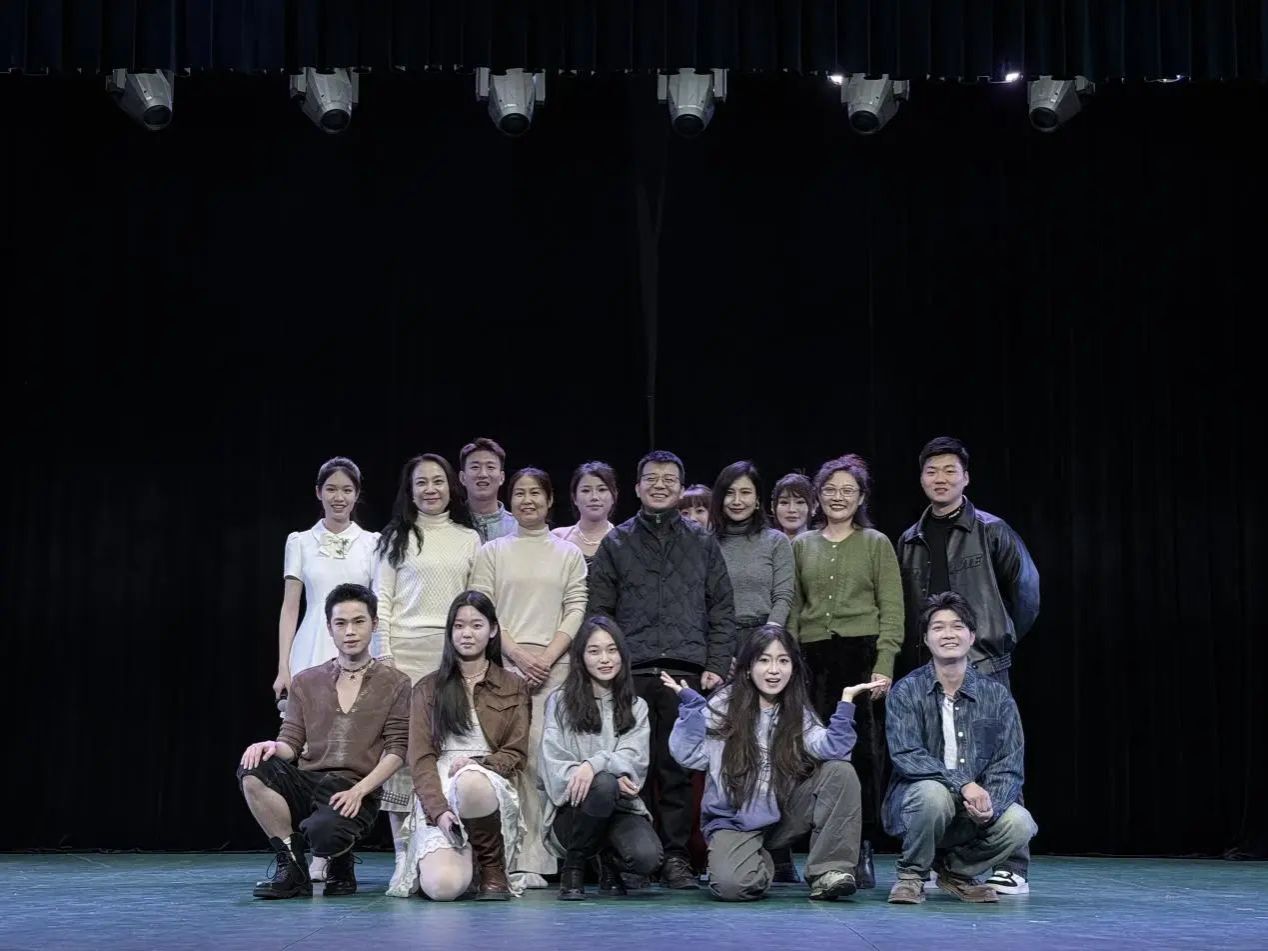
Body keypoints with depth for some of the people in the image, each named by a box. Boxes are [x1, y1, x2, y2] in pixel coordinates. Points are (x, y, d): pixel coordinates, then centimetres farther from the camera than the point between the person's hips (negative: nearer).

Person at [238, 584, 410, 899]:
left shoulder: (394, 684, 8)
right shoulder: (306, 682, 17)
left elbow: (396, 750, 0)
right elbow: (291, 742, 11)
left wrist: (359, 790, -15)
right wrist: (273, 747, -15)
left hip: (355, 793, -4)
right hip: (306, 784, 4)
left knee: (323, 831, -38)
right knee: (253, 768, -27)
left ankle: (341, 866, 4)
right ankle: (292, 868, -10)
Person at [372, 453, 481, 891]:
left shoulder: (469, 540, 14)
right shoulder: (397, 537, 9)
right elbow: (381, 599, 4)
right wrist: (384, 656, -5)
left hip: (454, 653, 2)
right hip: (405, 650, -2)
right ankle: (405, 855, -5)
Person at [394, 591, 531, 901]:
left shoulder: (513, 687, 16)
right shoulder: (427, 688, 15)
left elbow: (516, 755, 10)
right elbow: (420, 758, 4)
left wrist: (476, 763, -12)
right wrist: (439, 809, -13)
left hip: (491, 787, 0)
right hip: (438, 795, 0)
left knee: (469, 782, -41)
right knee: (443, 887, -28)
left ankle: (493, 870, -14)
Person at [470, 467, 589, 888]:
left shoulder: (569, 554, 14)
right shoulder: (492, 552, 13)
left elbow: (576, 612, 6)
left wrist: (547, 656, -8)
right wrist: (518, 654, -8)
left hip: (553, 665, 0)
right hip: (503, 663, 0)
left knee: (541, 758, -8)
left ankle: (533, 860, -7)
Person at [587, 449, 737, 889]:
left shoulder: (703, 544, 15)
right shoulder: (616, 544, 12)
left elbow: (722, 611, 12)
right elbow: (598, 612, 9)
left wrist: (716, 667, 2)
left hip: (687, 673, 0)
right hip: (631, 675, 0)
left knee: (678, 768, -2)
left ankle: (675, 855, 5)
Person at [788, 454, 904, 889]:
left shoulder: (876, 543, 7)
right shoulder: (802, 545, 14)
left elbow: (892, 610, 1)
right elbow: (793, 610, 15)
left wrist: (884, 666, -9)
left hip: (862, 655, -2)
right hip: (813, 658, 2)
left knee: (864, 753, -4)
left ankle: (862, 853, 3)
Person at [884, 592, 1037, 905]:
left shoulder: (997, 695, 0)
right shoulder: (907, 691, -6)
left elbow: (1008, 766, -5)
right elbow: (905, 755, -17)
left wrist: (990, 804, -26)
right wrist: (962, 783, -30)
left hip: (976, 807, 3)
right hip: (915, 799, -3)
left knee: (1019, 823, -25)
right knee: (933, 792, -36)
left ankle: (955, 869, 6)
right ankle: (911, 875, -7)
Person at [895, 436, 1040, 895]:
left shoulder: (991, 531, 1)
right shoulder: (910, 542, 13)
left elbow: (1026, 586, 5)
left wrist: (1006, 636, 9)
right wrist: (918, 648, 10)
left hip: (984, 664, -4)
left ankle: (1013, 867, -3)